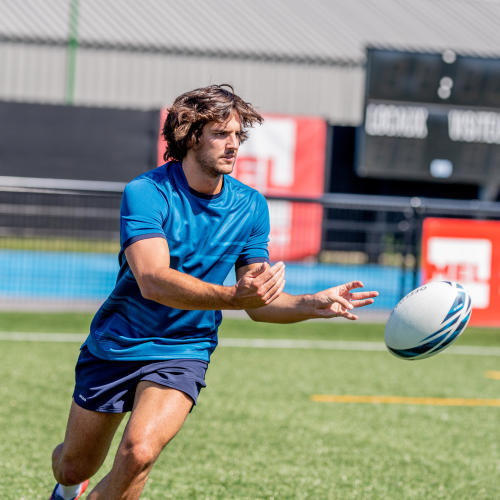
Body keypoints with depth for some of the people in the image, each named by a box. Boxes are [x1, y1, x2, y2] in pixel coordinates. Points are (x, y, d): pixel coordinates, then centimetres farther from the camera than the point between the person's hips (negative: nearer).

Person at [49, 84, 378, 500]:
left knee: (139, 452, -25)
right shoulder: (146, 192, -18)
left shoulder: (251, 207, -4)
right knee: (75, 465, 13)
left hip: (183, 352, 1)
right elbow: (153, 280, -34)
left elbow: (260, 306, 3)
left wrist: (314, 304, -17)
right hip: (116, 344, -1)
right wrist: (234, 296, -48)